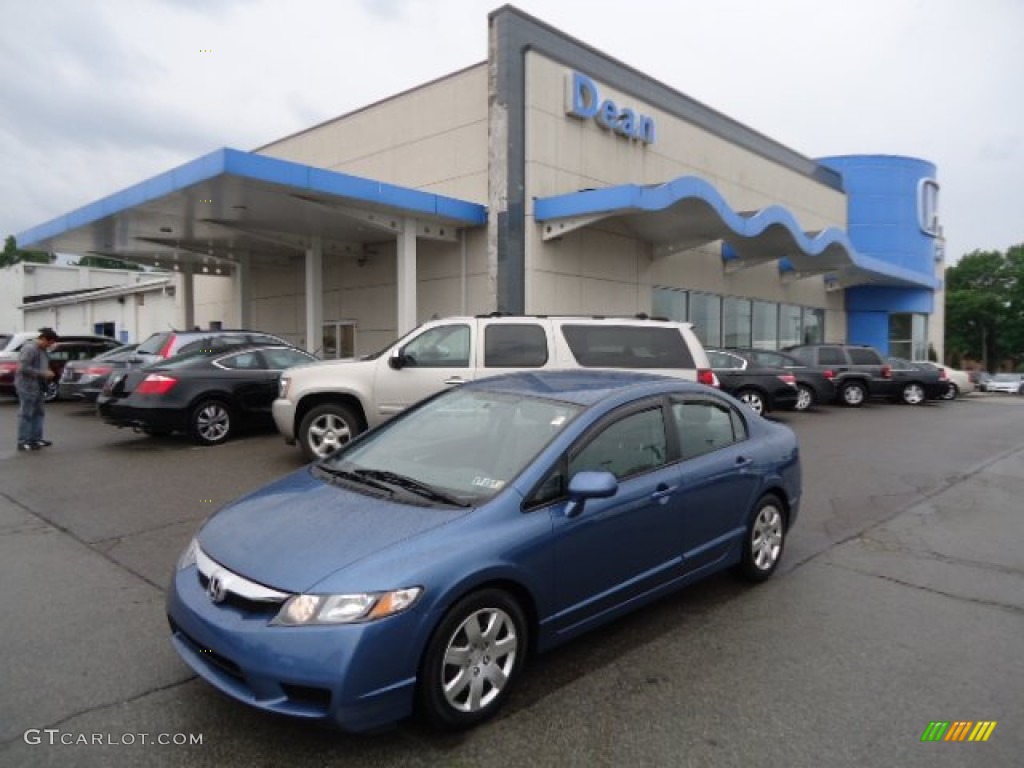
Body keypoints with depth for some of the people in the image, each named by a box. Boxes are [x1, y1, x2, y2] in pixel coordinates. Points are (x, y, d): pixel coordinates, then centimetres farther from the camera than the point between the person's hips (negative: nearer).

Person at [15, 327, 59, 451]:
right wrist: (43, 373, -19)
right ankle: (23, 442, 0)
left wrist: (47, 373, 5)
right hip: (27, 387, -9)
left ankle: (36, 439, 20)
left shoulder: (42, 350, 13)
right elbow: (23, 368, -21)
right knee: (26, 415, -4)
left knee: (38, 414, 12)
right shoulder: (29, 348, -15)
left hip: (39, 387, 9)